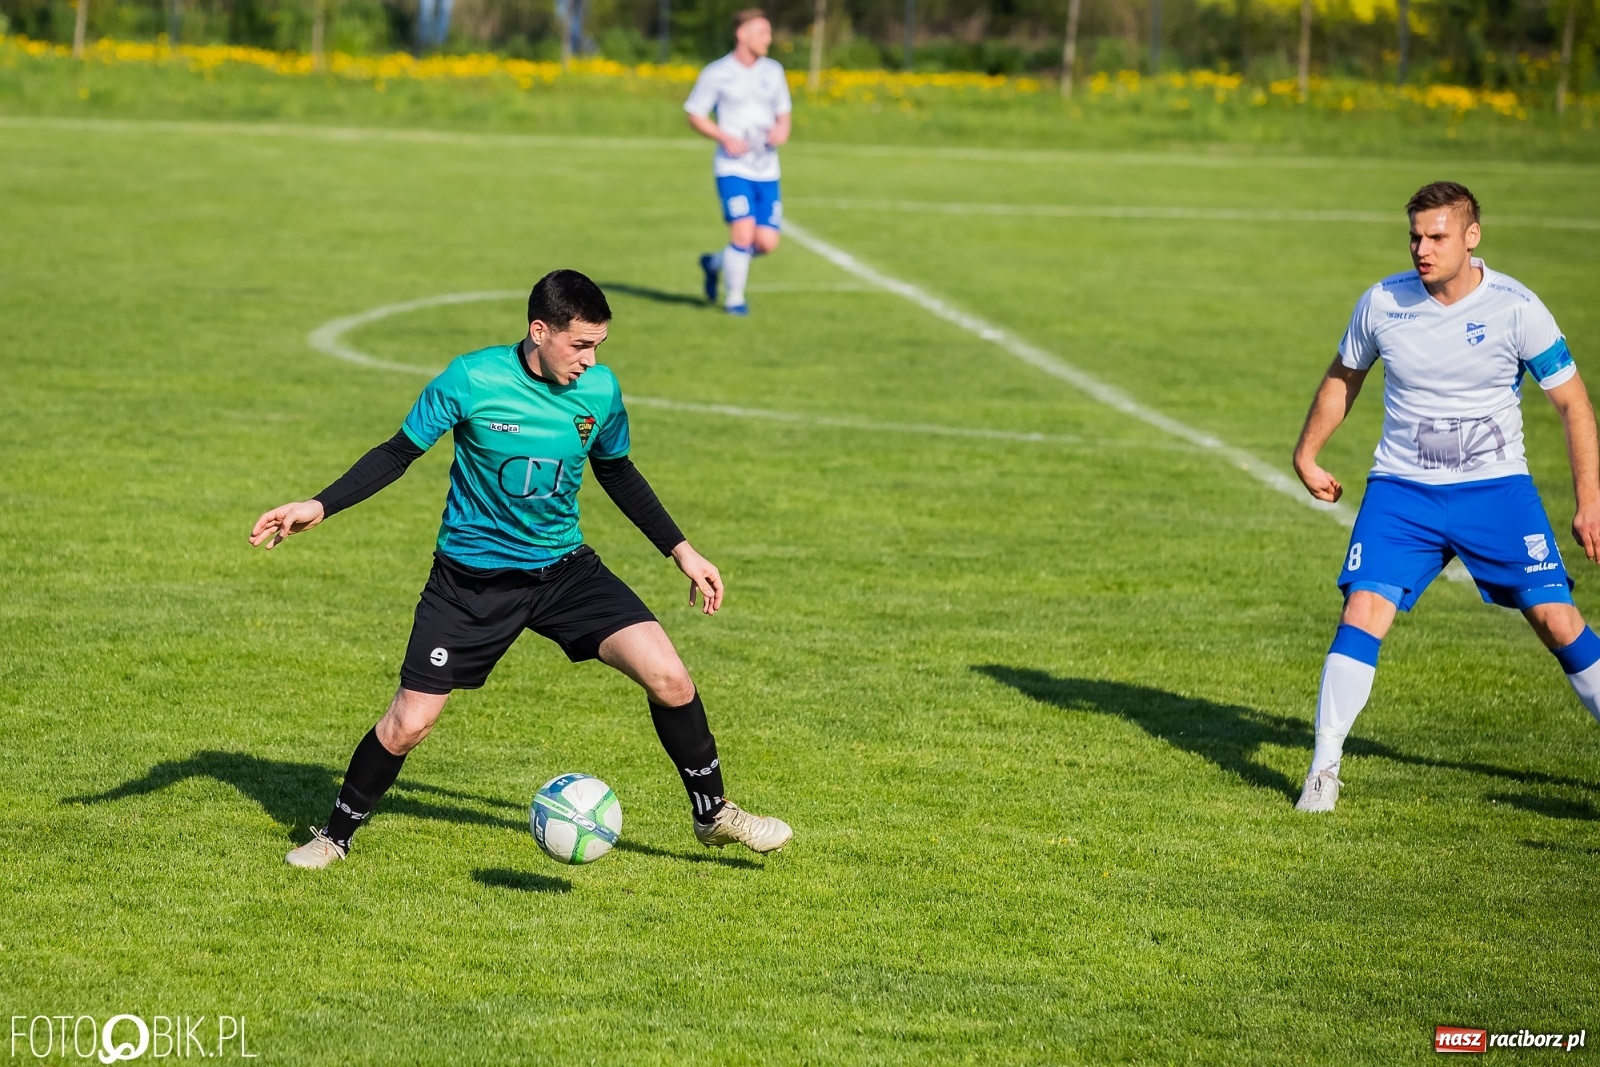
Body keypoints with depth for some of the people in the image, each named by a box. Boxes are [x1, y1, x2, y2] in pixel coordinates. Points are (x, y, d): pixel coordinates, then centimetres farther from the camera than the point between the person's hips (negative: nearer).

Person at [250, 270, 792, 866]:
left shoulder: (601, 391, -6)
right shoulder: (470, 380, -17)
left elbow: (616, 472, 13)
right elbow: (400, 452, -5)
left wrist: (681, 551, 14)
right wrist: (319, 507, -14)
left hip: (563, 566, 3)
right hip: (472, 578, -3)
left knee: (668, 677, -12)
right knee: (408, 724, -5)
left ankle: (713, 815, 9)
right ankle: (335, 835, 20)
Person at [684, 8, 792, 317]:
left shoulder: (773, 71, 9)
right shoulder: (716, 74, -4)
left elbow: (783, 112, 18)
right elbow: (695, 115, 1)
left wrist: (782, 131, -5)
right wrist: (725, 138, -15)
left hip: (766, 170, 5)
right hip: (733, 167, -5)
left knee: (767, 242, -3)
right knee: (744, 231, -19)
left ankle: (715, 263, 26)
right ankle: (734, 299, 2)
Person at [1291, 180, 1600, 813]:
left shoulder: (1515, 308, -11)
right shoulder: (1382, 304, -5)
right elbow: (1344, 378, 16)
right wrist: (1306, 455, 21)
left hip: (1496, 488, -1)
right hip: (1401, 491, 1)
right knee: (1363, 612, -15)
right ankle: (1324, 769, -6)